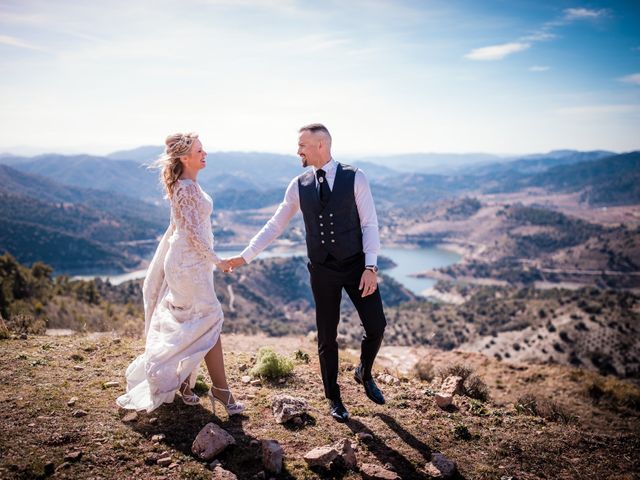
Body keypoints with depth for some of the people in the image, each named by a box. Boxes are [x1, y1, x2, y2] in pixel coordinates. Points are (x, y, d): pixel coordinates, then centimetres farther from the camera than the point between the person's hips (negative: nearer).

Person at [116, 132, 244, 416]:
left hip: (187, 261, 10)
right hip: (190, 263, -10)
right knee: (209, 321, -5)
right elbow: (193, 232, -21)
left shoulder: (185, 185, 11)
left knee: (184, 325, 16)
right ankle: (220, 389, 3)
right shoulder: (186, 189, -20)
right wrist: (216, 260, -15)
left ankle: (182, 382, 27)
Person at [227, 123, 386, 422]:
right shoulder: (299, 186, 0)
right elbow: (275, 226, 5)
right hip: (322, 270, 2)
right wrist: (245, 257, 2)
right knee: (327, 336, 8)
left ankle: (364, 374, 30)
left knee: (376, 325, -3)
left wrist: (370, 267, -15)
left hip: (356, 265, -1)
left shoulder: (355, 178, -7)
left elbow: (369, 225, -8)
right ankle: (333, 398, 28)